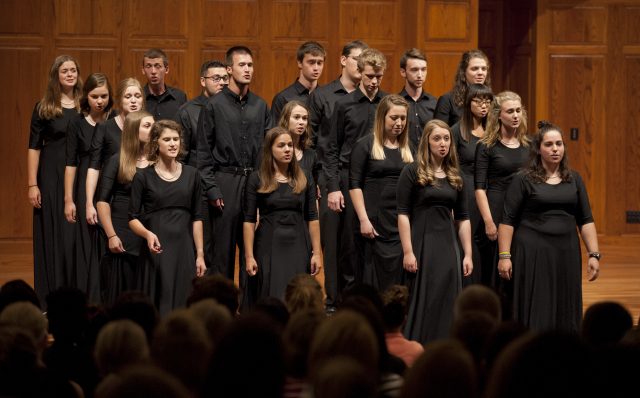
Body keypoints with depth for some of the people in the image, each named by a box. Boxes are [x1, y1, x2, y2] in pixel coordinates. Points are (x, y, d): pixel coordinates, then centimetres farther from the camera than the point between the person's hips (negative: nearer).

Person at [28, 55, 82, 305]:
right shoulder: (44, 108, 1)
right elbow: (34, 147, -1)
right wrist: (32, 185, -8)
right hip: (52, 177, -2)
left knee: (78, 235, 2)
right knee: (53, 235, 0)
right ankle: (52, 298, 6)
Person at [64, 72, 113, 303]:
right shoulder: (78, 125, 2)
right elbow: (71, 163, 2)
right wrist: (68, 199, -2)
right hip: (86, 189, 0)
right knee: (89, 245, 2)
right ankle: (89, 299, 8)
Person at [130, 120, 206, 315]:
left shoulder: (191, 175, 9)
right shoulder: (143, 177, 1)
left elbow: (197, 218, 10)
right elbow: (133, 218, 1)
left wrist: (200, 254, 6)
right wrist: (147, 234, -19)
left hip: (184, 250, 2)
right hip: (157, 250, -2)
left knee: (182, 305, -1)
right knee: (158, 306, -5)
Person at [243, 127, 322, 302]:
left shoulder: (305, 178, 6)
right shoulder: (257, 180, 0)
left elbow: (312, 218, 6)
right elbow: (249, 220, 0)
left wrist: (317, 253, 0)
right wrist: (249, 256, -6)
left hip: (298, 247, 2)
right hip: (268, 247, -2)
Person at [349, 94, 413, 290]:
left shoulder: (408, 149, 14)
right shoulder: (365, 145, 1)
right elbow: (355, 185, -4)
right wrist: (364, 219, -12)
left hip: (403, 222, 4)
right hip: (377, 222, -4)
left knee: (400, 278, -1)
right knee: (378, 277, -3)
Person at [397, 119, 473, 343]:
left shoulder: (454, 176, 12)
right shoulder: (413, 172, -3)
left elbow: (463, 218, 13)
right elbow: (403, 214, -8)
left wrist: (468, 254, 7)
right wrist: (408, 252, -14)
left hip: (448, 247, 5)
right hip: (421, 245, -5)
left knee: (447, 305, 3)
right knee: (422, 303, -2)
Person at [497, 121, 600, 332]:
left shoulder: (574, 179, 10)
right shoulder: (524, 179, -2)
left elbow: (586, 220, 11)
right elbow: (508, 220, -3)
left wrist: (594, 254, 3)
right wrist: (504, 256, -9)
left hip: (566, 253, 4)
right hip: (532, 254, -4)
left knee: (564, 314, 5)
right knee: (535, 315, -2)